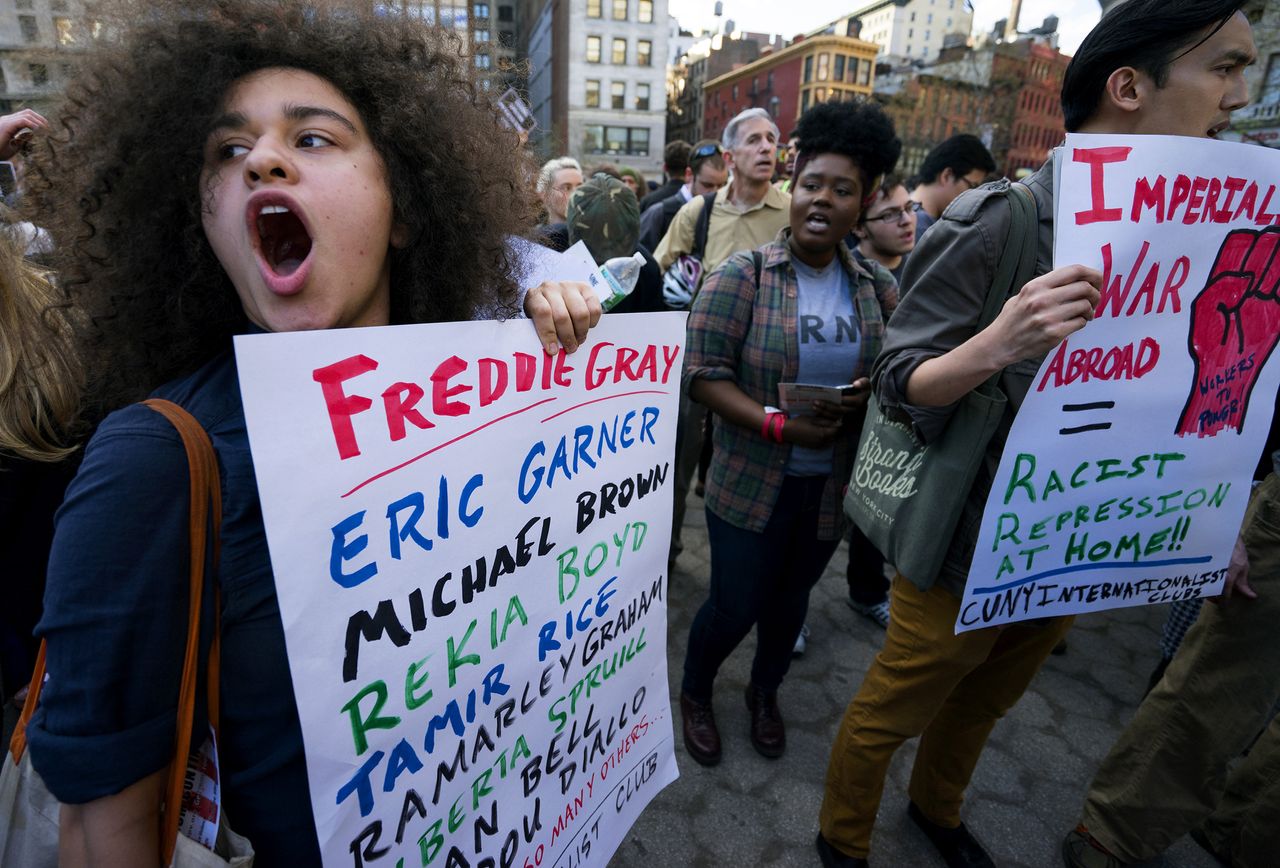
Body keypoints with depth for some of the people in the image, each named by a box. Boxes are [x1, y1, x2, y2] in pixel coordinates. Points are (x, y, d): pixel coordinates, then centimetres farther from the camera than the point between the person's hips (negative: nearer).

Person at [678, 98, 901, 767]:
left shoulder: (876, 289, 3)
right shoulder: (744, 275, -11)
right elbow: (703, 371, -16)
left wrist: (873, 392, -12)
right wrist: (779, 425, -25)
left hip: (831, 484, 5)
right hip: (751, 481, -4)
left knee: (791, 599, 21)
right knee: (735, 607, 7)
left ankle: (764, 694, 50)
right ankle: (694, 695, 40)